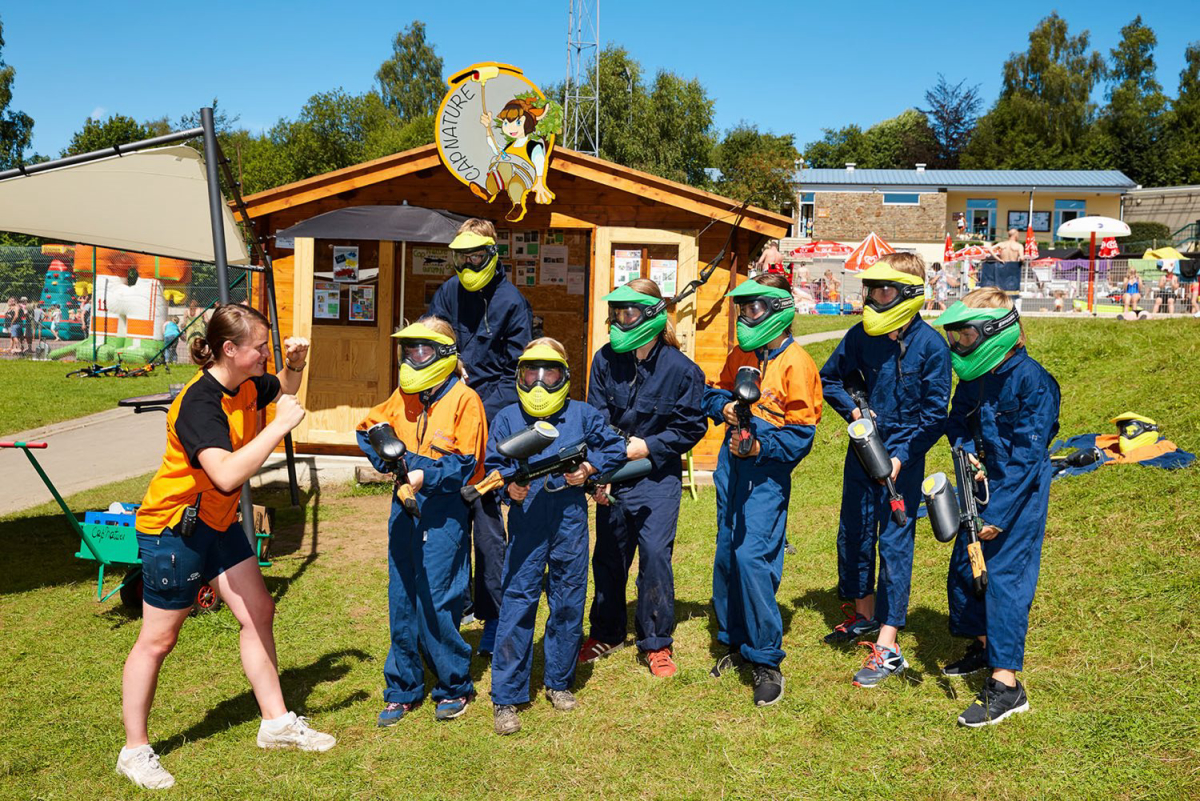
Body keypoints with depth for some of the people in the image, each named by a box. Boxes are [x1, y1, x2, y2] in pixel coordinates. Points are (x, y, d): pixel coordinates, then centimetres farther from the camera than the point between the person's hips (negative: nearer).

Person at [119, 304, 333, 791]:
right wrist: (280, 425, -35)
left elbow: (283, 390, 23)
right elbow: (227, 474, -42)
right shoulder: (199, 403, -28)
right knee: (158, 638, 3)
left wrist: (295, 364, 1)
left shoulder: (246, 386, -2)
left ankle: (277, 723, 21)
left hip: (218, 522, 9)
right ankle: (135, 751, 19)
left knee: (259, 613, 8)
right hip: (172, 528, -9)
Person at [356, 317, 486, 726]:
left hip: (444, 512, -6)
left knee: (437, 603, -3)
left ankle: (454, 687, 16)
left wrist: (426, 475, -24)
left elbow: (464, 464, -12)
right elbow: (368, 429, 21)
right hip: (404, 508, 6)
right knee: (401, 601, 10)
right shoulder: (403, 396, 9)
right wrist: (386, 455, 2)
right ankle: (402, 689, 23)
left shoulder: (464, 400, -9)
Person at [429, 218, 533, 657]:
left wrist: (488, 415, -14)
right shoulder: (448, 293, 11)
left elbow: (516, 371, -4)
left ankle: (494, 615, 2)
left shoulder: (511, 302, -3)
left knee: (484, 511, -7)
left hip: (489, 415, -5)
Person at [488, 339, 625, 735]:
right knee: (517, 602, -4)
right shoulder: (506, 418, 7)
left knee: (569, 601, 10)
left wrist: (588, 468, -3)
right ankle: (506, 698, 4)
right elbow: (492, 464, 7)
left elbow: (615, 447, 13)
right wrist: (509, 485, -13)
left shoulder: (583, 414, 8)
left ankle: (559, 682, 28)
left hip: (570, 517, 2)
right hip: (526, 516, -1)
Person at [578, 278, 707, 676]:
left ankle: (656, 643, 12)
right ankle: (606, 634, 32)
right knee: (608, 555, 13)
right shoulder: (606, 359, -3)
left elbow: (692, 427, -4)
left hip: (657, 478, -3)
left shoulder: (681, 369, -11)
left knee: (655, 554, -6)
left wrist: (649, 445, -13)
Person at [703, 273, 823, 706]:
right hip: (731, 463, 8)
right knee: (726, 555, 13)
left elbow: (801, 433, -12)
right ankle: (734, 641, 31)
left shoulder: (795, 362, -11)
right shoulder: (740, 354, 10)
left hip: (766, 471, -7)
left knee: (752, 557, -14)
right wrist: (724, 407, 0)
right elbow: (715, 392, 22)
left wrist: (760, 446, -24)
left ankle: (766, 661, -1)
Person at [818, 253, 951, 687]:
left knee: (895, 543, -4)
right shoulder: (862, 335, -1)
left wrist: (901, 457, -19)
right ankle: (863, 614, 36)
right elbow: (829, 379, 14)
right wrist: (853, 409, -3)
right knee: (853, 532, 14)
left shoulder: (930, 346, -13)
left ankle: (888, 645, 2)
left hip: (904, 455, -5)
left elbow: (935, 415, -11)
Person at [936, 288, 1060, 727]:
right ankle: (982, 646, 37)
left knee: (1005, 578, -9)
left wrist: (998, 514, -22)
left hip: (1020, 493, -8)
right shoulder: (975, 376, 3)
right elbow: (957, 419, 18)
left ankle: (1006, 685, -3)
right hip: (983, 485, 8)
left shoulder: (1031, 379, -20)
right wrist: (966, 450, -5)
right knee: (964, 567, 15)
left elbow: (1028, 455, -22)